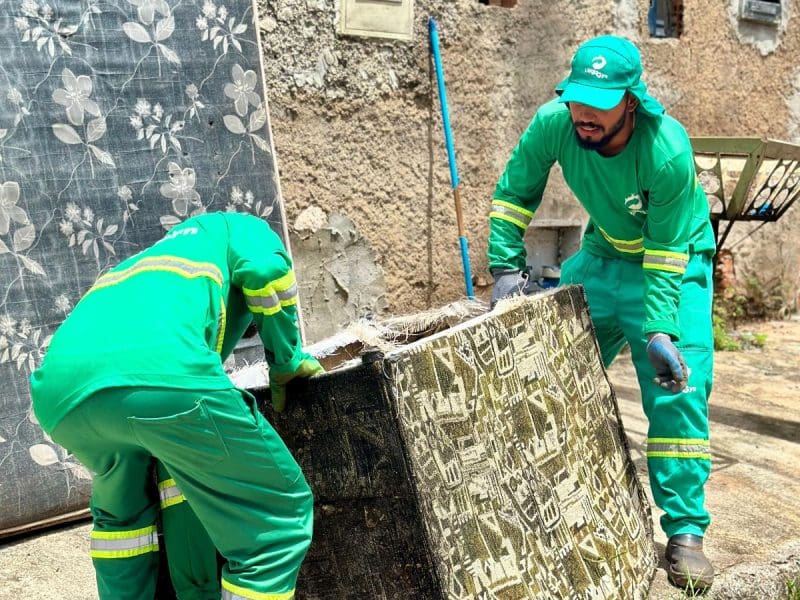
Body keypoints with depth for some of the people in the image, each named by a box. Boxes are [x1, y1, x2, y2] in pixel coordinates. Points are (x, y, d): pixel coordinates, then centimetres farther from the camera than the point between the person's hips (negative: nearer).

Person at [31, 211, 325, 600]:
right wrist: (287, 362, 20)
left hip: (59, 390, 8)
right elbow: (266, 270, 5)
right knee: (279, 515, 8)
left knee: (121, 506, 37)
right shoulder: (234, 228, 32)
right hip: (159, 370, -7)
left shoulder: (150, 260, 46)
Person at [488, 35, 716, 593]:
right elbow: (513, 193, -9)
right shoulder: (554, 123, -21)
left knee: (677, 391, -14)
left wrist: (659, 331, -34)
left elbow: (665, 253, -26)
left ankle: (685, 532, 2)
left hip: (674, 260, -4)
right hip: (602, 254, 4)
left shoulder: (668, 151, -31)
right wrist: (507, 267, -17)